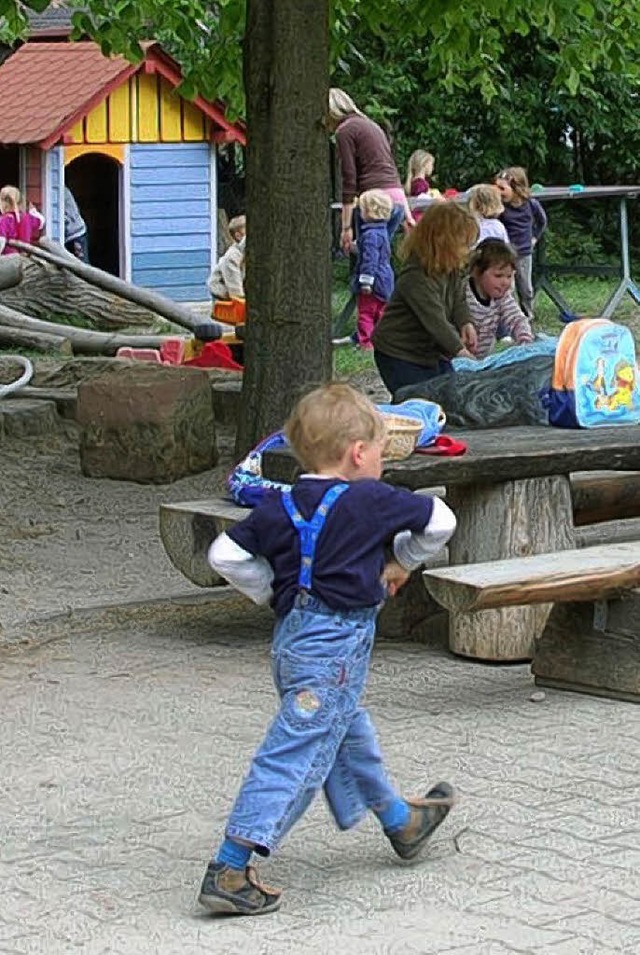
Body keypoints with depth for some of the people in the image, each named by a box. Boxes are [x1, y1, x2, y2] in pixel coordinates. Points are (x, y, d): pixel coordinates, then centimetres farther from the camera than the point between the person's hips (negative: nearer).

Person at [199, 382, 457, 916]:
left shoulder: (279, 507, 3)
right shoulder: (371, 501, -9)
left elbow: (225, 555, 2)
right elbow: (439, 521, 0)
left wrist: (272, 592, 13)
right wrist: (404, 562, 15)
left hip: (291, 637, 8)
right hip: (336, 646, -8)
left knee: (350, 733, 25)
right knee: (295, 755, -8)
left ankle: (401, 823, 47)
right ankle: (228, 871, -12)